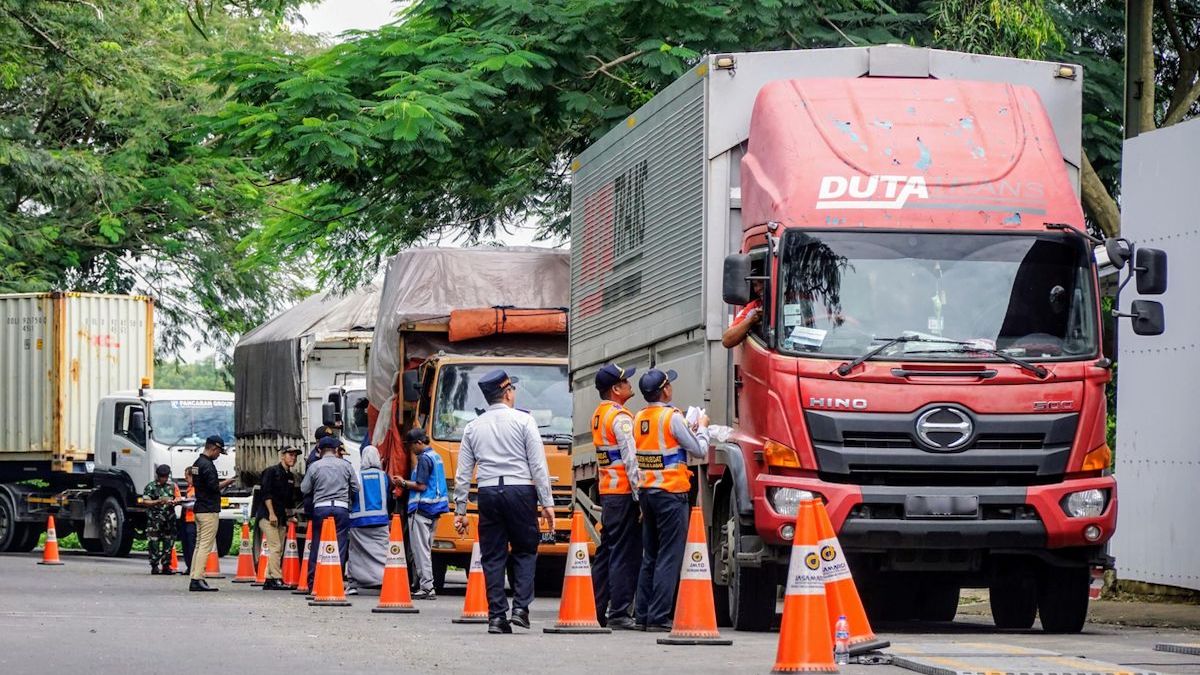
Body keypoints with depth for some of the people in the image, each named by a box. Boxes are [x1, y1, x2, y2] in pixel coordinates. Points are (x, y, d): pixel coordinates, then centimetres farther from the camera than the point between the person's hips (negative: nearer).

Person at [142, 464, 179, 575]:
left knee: (168, 544, 4)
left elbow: (178, 498, 17)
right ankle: (155, 567, -2)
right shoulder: (150, 487, 0)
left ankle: (166, 566, 11)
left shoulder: (172, 486, 13)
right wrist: (159, 501, -17)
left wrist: (174, 502, -8)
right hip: (154, 519, -4)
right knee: (154, 544, -6)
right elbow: (145, 502, -5)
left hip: (169, 519, 4)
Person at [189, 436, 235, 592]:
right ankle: (198, 579, -13)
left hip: (199, 509, 10)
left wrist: (221, 482, 16)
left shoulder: (197, 463, 15)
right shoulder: (207, 465, -16)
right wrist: (227, 482, -4)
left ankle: (194, 579, 11)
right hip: (209, 510, -10)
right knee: (206, 545, -9)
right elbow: (214, 487, -21)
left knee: (199, 544, 12)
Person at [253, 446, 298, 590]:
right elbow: (266, 493, -12)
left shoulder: (291, 477, 18)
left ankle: (269, 580, 9)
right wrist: (271, 514, -17)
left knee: (279, 550, 5)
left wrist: (289, 516, 17)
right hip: (267, 516, -8)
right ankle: (277, 579, -20)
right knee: (275, 547, -16)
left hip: (281, 518, 8)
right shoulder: (271, 472, -5)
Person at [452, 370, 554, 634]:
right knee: (525, 552, 9)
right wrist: (547, 503, -1)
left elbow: (463, 474, 9)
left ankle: (497, 616, 1)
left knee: (492, 556, 5)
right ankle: (520, 608, -5)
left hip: (488, 494, 3)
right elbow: (538, 465, -4)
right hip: (520, 491, -3)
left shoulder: (473, 427, 10)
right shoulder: (523, 421, 0)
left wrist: (460, 510, 13)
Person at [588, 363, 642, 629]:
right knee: (624, 554, -6)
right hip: (624, 492, -9)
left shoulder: (599, 415, 16)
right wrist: (639, 496, -17)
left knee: (606, 552, 13)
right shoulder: (620, 418, -13)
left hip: (606, 492, 9)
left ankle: (595, 609, 15)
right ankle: (619, 614, -7)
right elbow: (631, 460, -17)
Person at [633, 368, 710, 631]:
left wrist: (688, 429, 21)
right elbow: (699, 451, -7)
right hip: (671, 493, -7)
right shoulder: (672, 417, -12)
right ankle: (658, 617, -10)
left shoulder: (639, 419, 8)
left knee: (650, 557, 13)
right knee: (669, 557, -6)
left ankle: (643, 615, 13)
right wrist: (702, 428, 11)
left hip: (646, 491, 7)